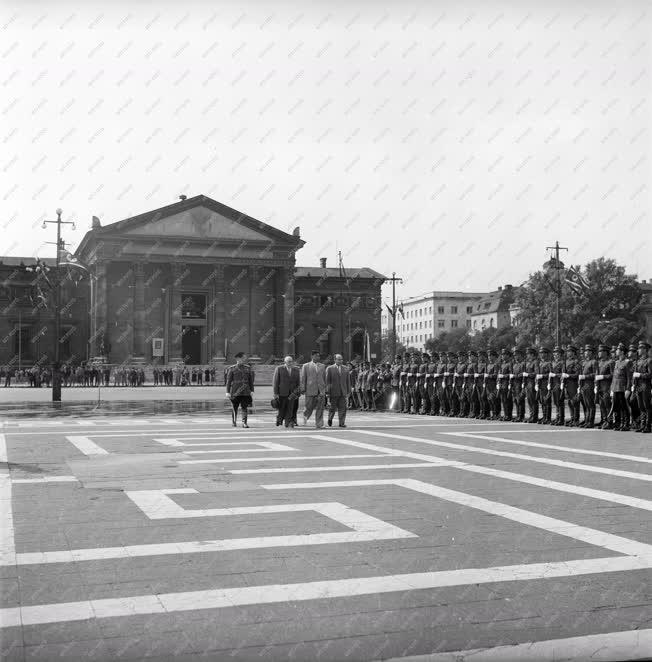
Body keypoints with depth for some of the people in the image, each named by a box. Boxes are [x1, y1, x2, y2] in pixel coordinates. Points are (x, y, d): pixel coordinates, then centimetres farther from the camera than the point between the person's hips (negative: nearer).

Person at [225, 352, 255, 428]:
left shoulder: (248, 368, 8)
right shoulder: (232, 369, 0)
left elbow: (250, 380, 12)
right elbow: (228, 381, 0)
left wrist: (252, 390, 9)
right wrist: (228, 392, -4)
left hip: (245, 392, 2)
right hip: (235, 391, -1)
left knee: (244, 407, -5)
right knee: (234, 408, 8)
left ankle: (244, 423, -5)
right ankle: (234, 422, 27)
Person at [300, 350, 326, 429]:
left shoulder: (322, 366, 12)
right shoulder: (305, 366, 3)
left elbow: (325, 378, 15)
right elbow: (303, 379, 1)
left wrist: (326, 389, 12)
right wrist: (303, 390, -5)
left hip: (321, 390, 2)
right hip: (310, 390, -2)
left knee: (320, 408, -4)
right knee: (309, 407, 3)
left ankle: (319, 424, -1)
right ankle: (305, 416, 34)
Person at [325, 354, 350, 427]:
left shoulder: (345, 368, 11)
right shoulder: (329, 368, 0)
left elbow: (347, 381, 14)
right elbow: (327, 381, -3)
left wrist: (348, 391, 10)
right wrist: (327, 392, -8)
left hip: (343, 392, 3)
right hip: (333, 392, -3)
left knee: (342, 408, -4)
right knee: (332, 407, 7)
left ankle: (342, 423, -1)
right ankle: (330, 419, 31)